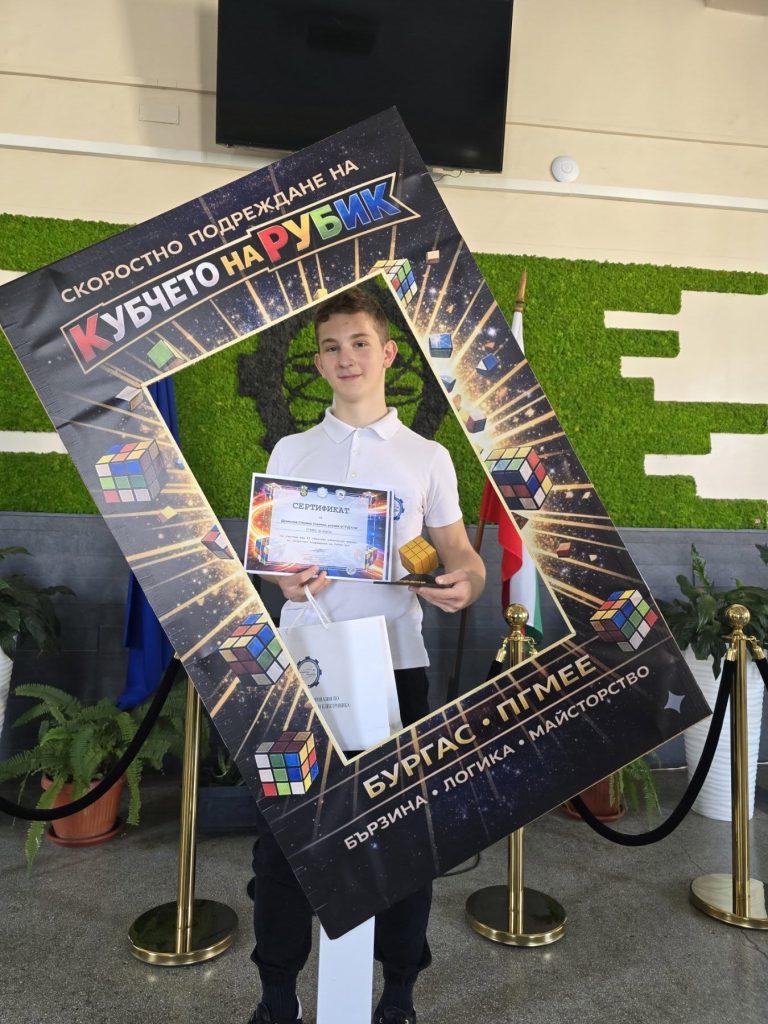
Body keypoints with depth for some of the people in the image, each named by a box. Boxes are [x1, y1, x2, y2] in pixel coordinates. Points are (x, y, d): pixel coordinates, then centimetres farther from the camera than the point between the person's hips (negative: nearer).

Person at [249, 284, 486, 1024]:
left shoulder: (428, 457, 7)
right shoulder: (291, 452, 10)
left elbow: (461, 555, 5)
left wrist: (466, 581, -19)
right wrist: (284, 578, -16)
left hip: (396, 663, 0)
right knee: (282, 830, 6)